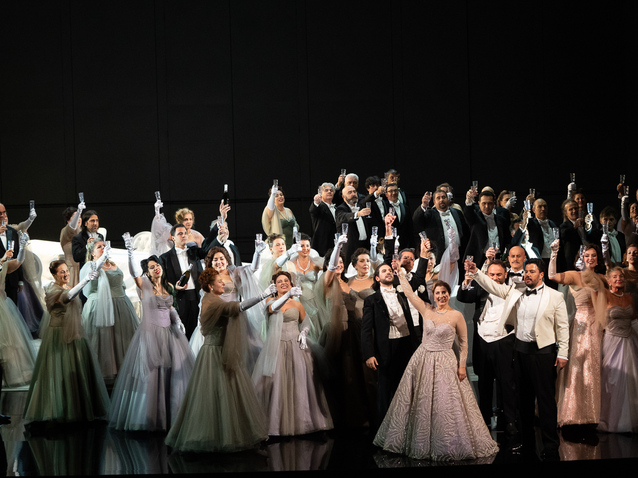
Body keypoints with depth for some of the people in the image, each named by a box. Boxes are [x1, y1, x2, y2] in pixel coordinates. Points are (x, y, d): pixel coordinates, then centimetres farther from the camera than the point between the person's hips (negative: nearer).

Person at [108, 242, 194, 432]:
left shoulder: (169, 286, 11)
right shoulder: (144, 284, -5)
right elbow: (134, 272, -24)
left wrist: (177, 321, 6)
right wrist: (130, 252, -40)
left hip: (169, 334, 5)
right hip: (150, 333, -5)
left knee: (174, 373, 4)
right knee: (149, 374, -4)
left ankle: (172, 414, 14)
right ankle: (149, 416, 4)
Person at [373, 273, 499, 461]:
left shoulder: (456, 316, -5)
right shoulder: (426, 310, 3)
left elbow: (463, 342, 0)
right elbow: (409, 293, 4)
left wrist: (462, 365, -5)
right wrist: (401, 273, 5)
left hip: (445, 364, -3)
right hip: (423, 361, 3)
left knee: (446, 406, -4)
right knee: (421, 404, 9)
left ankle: (450, 446, 8)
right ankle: (422, 443, 22)